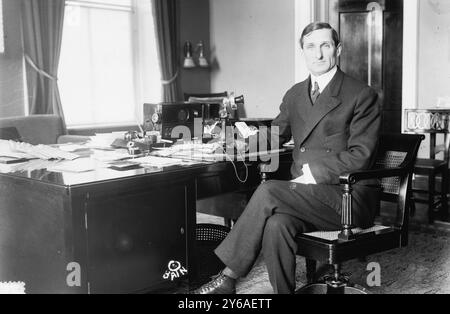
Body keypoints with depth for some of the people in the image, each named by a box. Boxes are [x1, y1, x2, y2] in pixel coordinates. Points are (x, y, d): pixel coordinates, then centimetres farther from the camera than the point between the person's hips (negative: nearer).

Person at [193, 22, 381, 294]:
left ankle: (228, 278, -18)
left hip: (348, 197, -5)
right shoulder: (295, 94, 18)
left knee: (268, 191, -27)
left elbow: (360, 157, -9)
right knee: (276, 224, -31)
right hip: (308, 194, 5)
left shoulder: (363, 95, -2)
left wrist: (313, 171, -18)